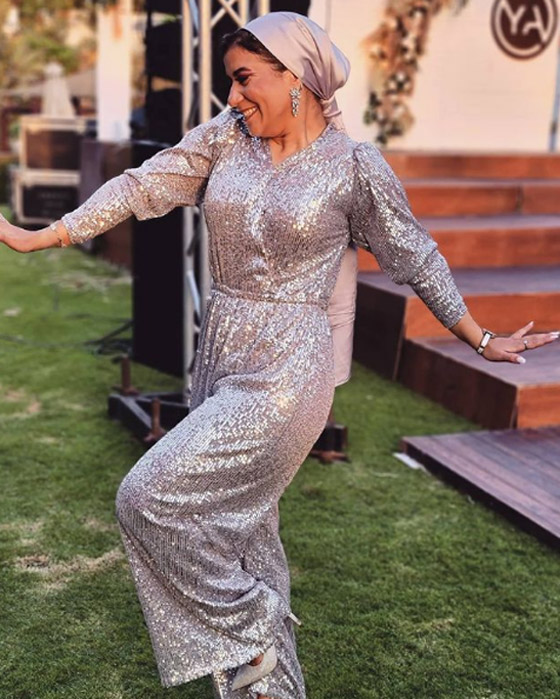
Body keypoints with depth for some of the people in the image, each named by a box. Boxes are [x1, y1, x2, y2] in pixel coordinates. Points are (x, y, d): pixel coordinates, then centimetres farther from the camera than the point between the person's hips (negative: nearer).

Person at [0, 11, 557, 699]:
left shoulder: (355, 165, -6)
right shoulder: (228, 135, 6)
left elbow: (415, 258, 3)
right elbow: (144, 187, 6)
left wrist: (482, 340, 10)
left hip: (286, 373, -6)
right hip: (220, 360, 6)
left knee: (152, 498, -14)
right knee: (238, 527, 13)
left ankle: (250, 634, 9)